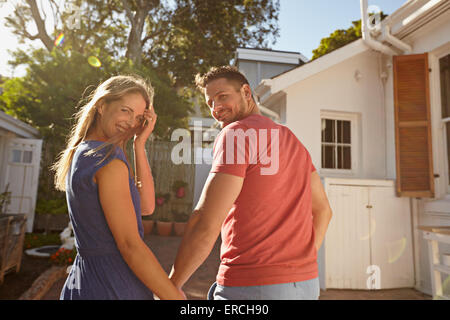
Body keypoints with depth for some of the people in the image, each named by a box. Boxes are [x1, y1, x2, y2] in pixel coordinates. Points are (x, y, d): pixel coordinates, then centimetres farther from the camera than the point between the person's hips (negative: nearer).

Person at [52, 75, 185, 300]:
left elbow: (146, 206, 2)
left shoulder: (79, 154, 7)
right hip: (115, 289, -8)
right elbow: (130, 245, -21)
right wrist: (175, 296, -16)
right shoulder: (109, 159, -19)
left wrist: (139, 144, -2)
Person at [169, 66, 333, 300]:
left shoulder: (236, 133, -12)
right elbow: (322, 210, 16)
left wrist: (171, 286, -7)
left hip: (252, 287, -8)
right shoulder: (291, 139, 13)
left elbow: (206, 224, -19)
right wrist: (299, 265, 15)